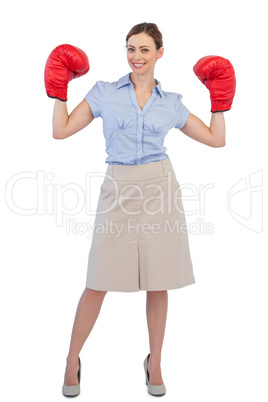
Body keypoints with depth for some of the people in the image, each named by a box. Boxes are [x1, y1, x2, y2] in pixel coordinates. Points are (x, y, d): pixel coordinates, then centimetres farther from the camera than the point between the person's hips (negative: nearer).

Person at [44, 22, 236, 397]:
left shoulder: (171, 102, 10)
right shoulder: (104, 92, 7)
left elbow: (216, 139, 13)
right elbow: (61, 130, 5)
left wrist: (219, 99, 10)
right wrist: (60, 89, 2)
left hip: (159, 189, 1)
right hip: (118, 190, -1)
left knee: (158, 283, 7)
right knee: (98, 283, 1)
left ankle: (154, 363, 28)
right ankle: (72, 360, 23)